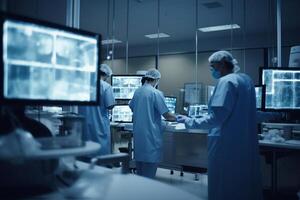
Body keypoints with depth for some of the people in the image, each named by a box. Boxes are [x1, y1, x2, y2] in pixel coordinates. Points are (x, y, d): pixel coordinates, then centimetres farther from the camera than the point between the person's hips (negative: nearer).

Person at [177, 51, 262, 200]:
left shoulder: (226, 81, -15)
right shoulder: (246, 79, 12)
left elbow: (217, 117, -23)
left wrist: (190, 122, -16)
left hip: (227, 144, -9)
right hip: (247, 142, 9)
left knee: (224, 188, 3)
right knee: (246, 183, 17)